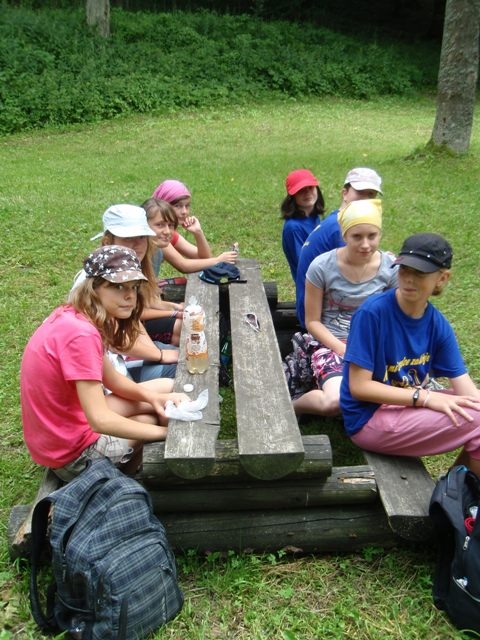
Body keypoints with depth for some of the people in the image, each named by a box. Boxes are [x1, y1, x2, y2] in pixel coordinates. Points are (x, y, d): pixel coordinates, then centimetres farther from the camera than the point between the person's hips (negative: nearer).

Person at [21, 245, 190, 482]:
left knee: (168, 388, 11)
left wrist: (153, 397, -9)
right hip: (72, 451, -9)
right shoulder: (81, 334, -30)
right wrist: (164, 431, -20)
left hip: (61, 429, 9)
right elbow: (100, 420, -30)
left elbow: (110, 378, 7)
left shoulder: (72, 316, -1)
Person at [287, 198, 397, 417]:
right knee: (336, 401, -31)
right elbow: (312, 321, -3)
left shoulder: (391, 267, -3)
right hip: (333, 344, -3)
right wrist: (346, 351, -14)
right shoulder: (322, 267, -10)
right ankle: (293, 406, 3)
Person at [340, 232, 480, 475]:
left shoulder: (438, 325, -3)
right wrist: (426, 397, -26)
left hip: (410, 404, 7)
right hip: (369, 419, -7)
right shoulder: (372, 312, -20)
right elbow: (359, 387, -20)